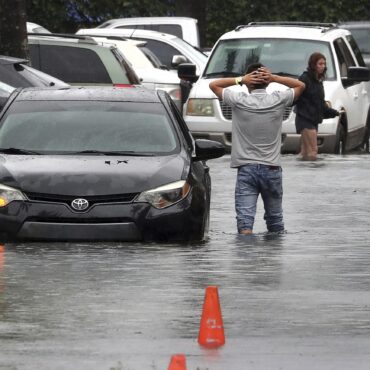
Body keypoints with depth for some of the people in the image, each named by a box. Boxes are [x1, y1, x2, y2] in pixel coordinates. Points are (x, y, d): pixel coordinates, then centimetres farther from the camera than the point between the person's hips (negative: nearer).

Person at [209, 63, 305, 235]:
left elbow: (213, 84, 7)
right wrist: (275, 78, 1)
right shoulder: (278, 100, -3)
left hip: (246, 169, -2)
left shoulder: (239, 101, -7)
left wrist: (239, 80, -4)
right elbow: (300, 85, 15)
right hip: (272, 168, 2)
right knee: (275, 218, 18)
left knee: (245, 220, -10)